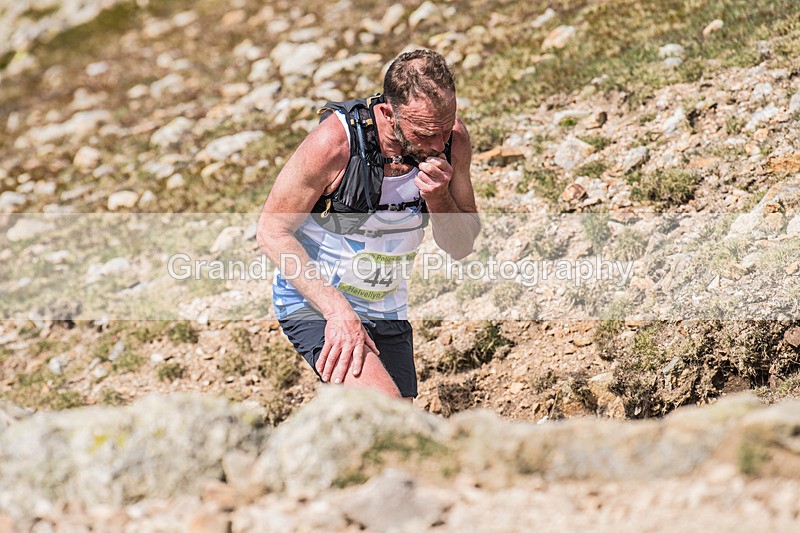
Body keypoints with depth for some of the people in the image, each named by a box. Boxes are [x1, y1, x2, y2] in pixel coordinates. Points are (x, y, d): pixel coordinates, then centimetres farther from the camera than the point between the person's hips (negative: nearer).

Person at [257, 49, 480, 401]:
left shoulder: (452, 139, -11)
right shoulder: (335, 140, -25)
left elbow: (461, 247, -1)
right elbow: (273, 230, -18)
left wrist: (438, 198, -24)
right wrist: (337, 311, -27)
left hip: (387, 309, 6)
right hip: (315, 303, -6)